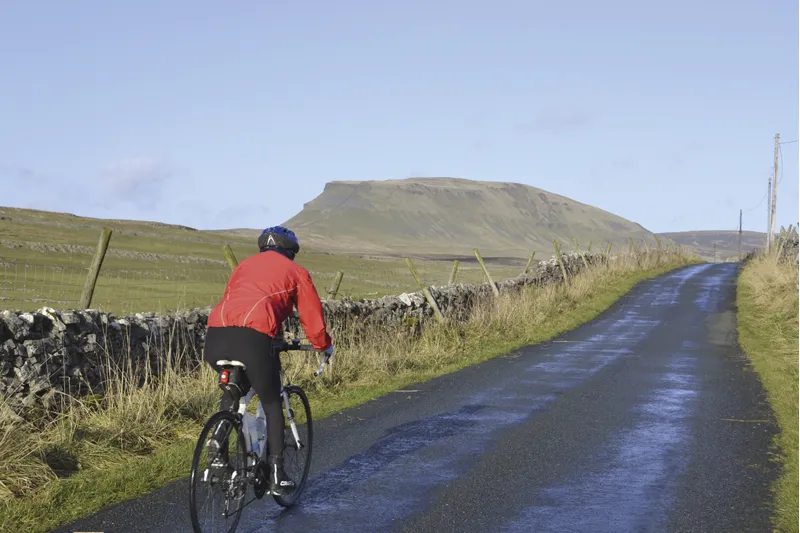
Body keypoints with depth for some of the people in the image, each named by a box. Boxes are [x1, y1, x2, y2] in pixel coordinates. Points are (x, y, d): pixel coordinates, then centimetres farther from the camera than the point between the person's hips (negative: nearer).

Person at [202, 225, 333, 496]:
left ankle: (219, 443, 14)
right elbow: (312, 318, 23)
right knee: (271, 404, 16)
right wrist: (324, 346, 42)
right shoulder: (296, 272, 21)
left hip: (215, 334, 4)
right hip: (253, 338, -4)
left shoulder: (244, 265, 33)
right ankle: (276, 475, 12)